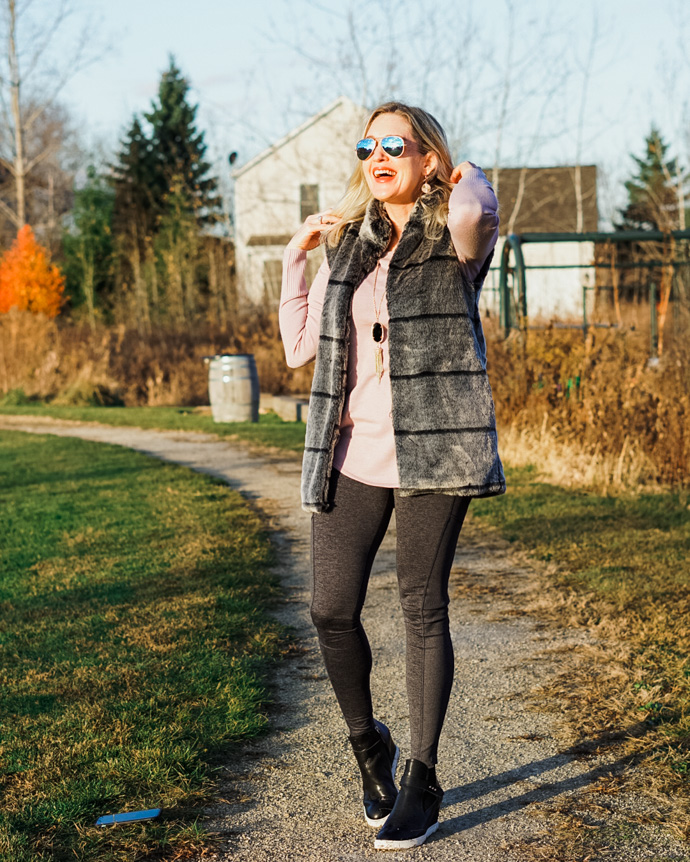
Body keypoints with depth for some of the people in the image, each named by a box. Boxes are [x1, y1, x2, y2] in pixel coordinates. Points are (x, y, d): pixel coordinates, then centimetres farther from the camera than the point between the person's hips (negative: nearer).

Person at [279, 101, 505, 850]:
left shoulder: (454, 239, -1)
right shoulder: (347, 243, 13)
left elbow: (475, 213, -28)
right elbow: (300, 348, 14)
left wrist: (469, 179, -6)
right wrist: (294, 258, 12)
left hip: (430, 449, -4)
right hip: (352, 454, 5)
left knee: (423, 610, 2)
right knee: (331, 611, 2)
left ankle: (421, 782, 15)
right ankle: (367, 745, 28)